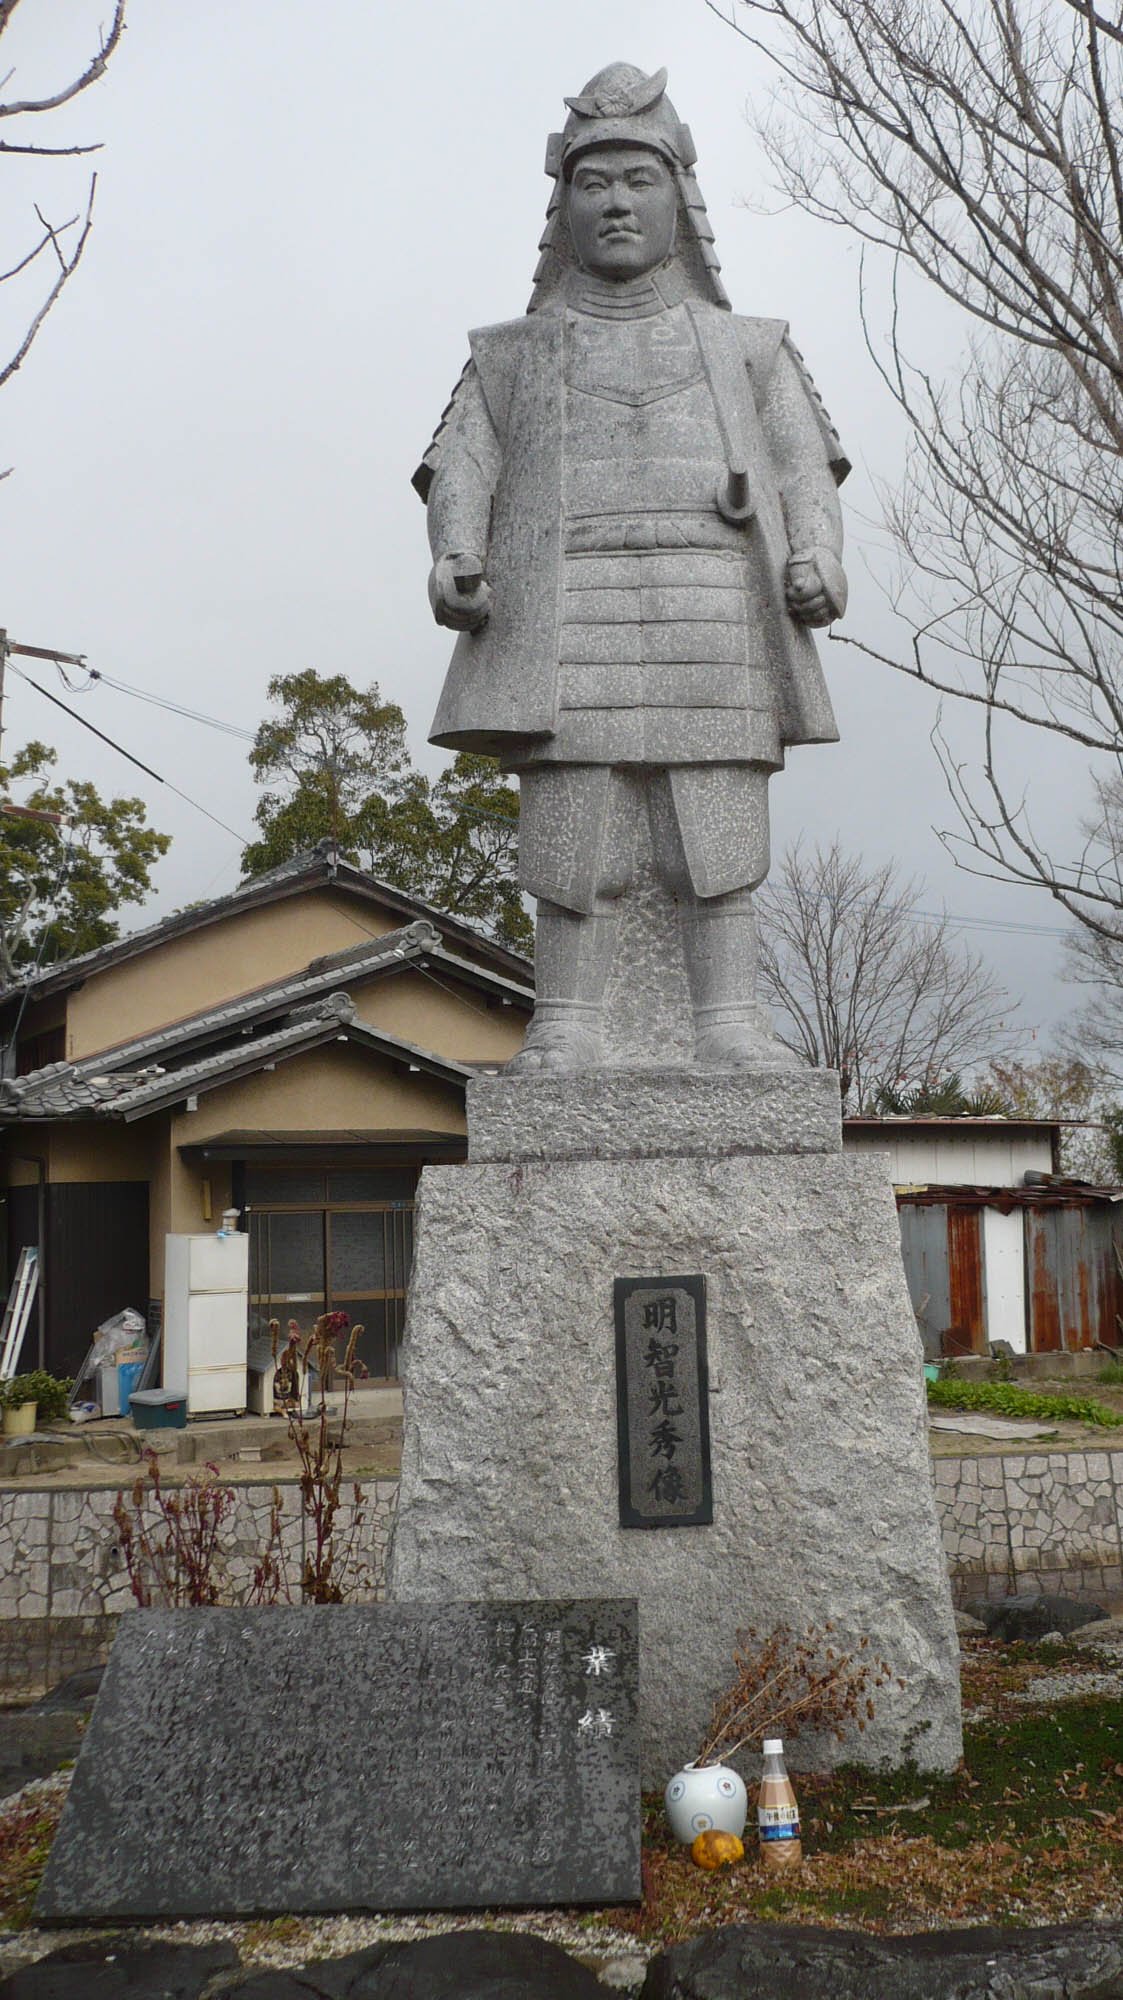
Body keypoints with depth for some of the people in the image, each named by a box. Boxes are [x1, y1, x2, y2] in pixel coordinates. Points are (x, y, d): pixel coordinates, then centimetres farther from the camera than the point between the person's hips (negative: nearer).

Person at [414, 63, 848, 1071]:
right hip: (568, 603, 0)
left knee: (719, 829, -6)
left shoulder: (746, 349, 23)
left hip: (713, 598, 1)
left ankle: (732, 1027, -3)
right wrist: (455, 554, -9)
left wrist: (817, 555, -5)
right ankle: (565, 1035, -4)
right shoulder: (515, 356, 22)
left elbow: (805, 462, 15)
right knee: (572, 828, -7)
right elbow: (461, 461, 11)